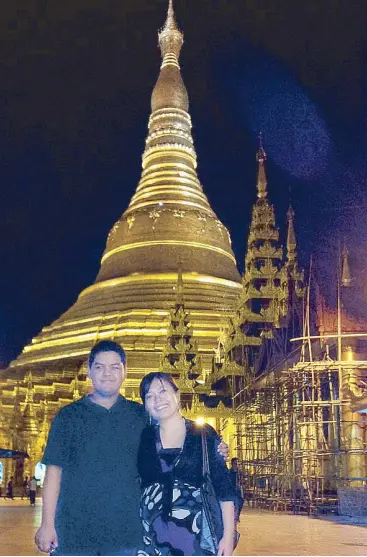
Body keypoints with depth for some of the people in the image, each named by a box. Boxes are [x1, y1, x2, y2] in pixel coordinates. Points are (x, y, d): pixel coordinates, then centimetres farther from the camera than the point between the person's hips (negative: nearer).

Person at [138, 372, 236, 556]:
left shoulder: (204, 434, 1)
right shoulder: (143, 439, 6)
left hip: (195, 535, -1)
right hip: (152, 537, 2)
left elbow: (224, 487, 1)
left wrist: (228, 536, -4)